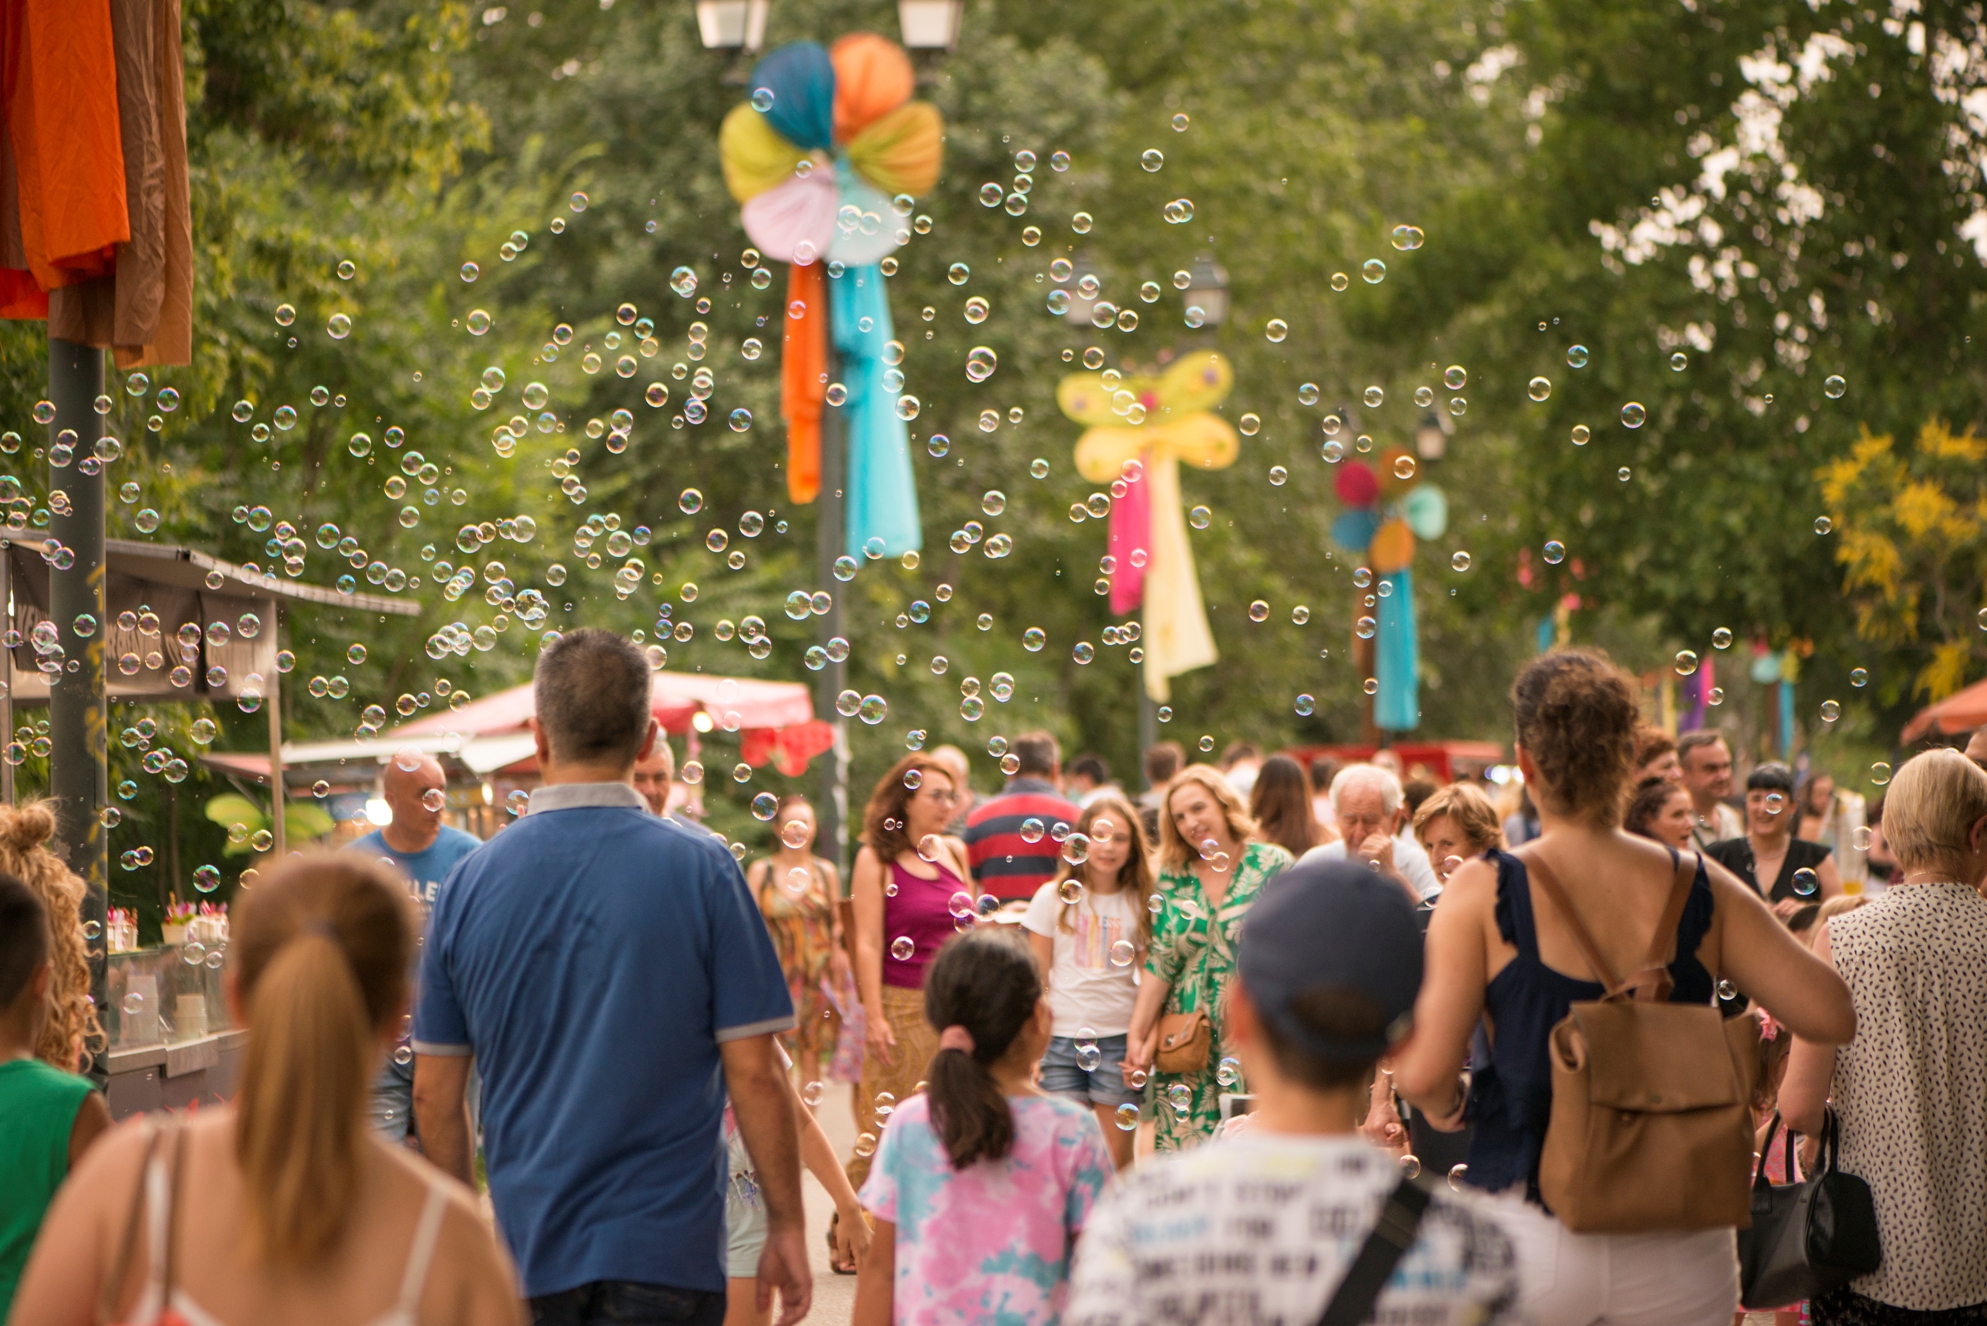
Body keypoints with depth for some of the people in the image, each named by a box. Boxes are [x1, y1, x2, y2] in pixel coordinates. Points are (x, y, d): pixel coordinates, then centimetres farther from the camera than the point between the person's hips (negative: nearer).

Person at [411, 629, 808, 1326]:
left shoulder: (469, 882, 0)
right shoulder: (701, 869, -9)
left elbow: (434, 1091, 4)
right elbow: (755, 1073, -9)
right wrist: (786, 1227, 1)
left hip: (528, 1242, 3)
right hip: (663, 1244, -3)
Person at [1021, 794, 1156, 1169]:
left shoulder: (1141, 903, 7)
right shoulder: (1053, 897, 6)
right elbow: (1036, 976, 8)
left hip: (1119, 1039, 0)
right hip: (1062, 1036, 0)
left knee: (1114, 1164, 0)